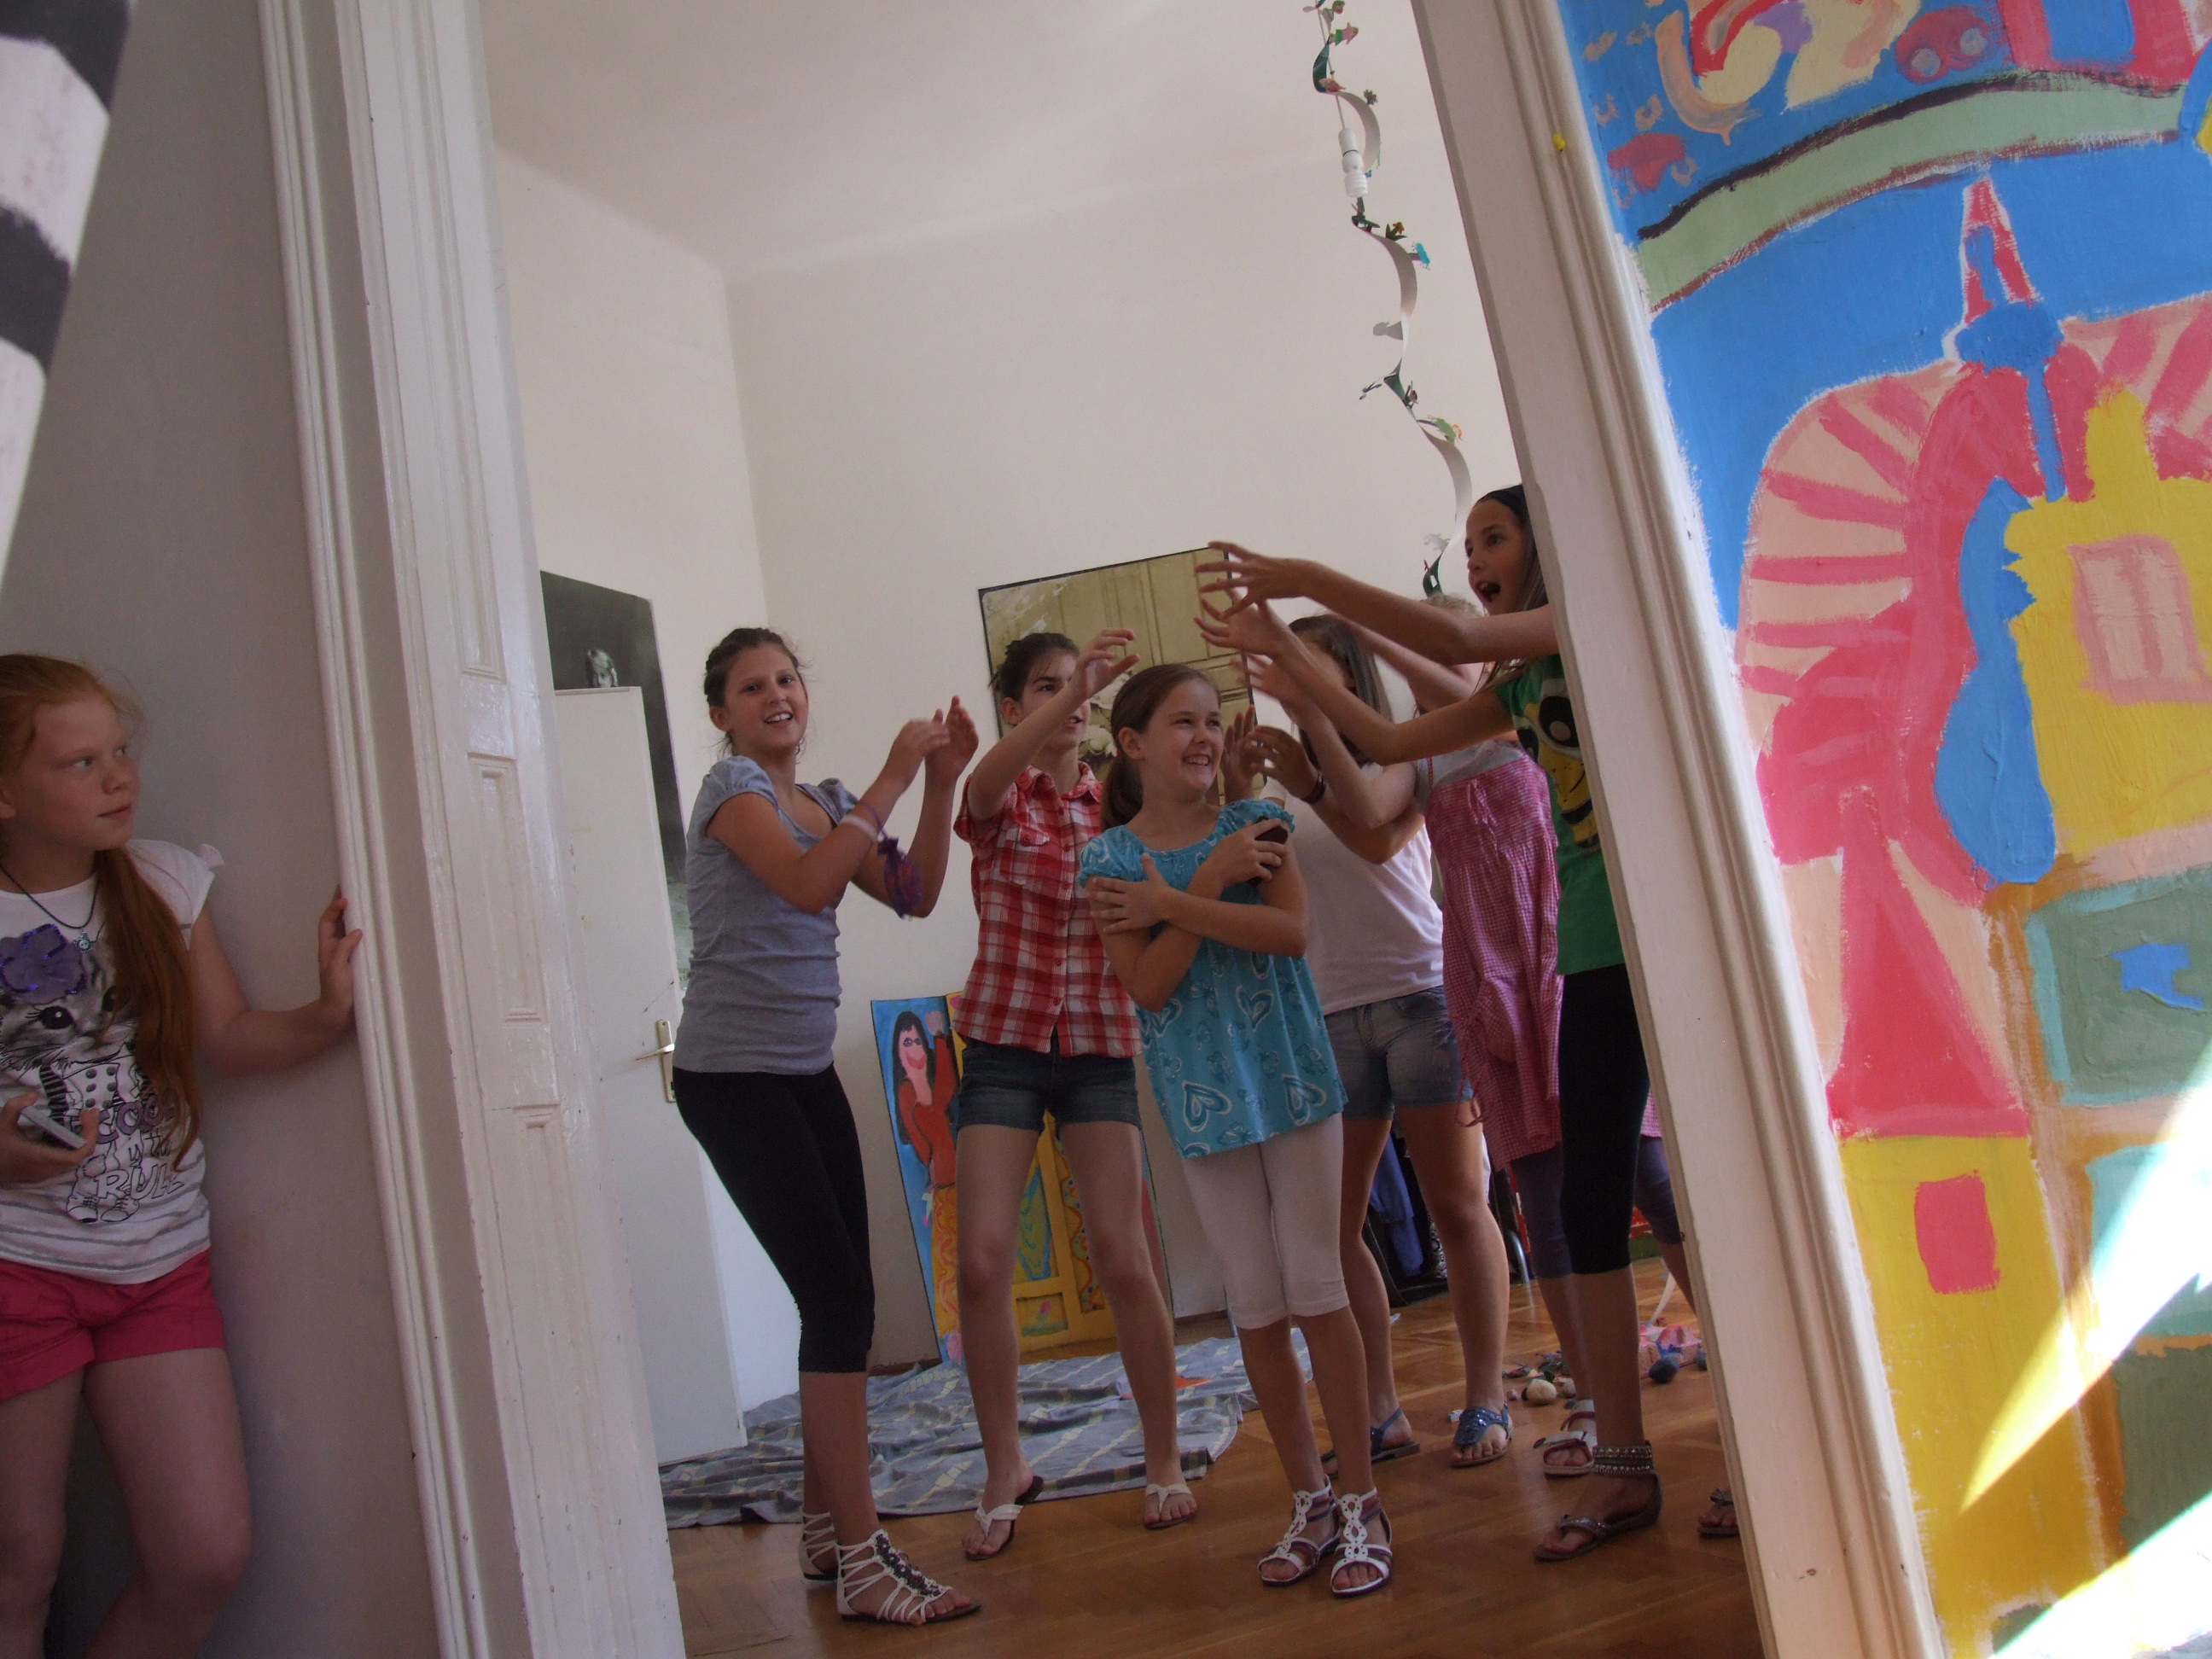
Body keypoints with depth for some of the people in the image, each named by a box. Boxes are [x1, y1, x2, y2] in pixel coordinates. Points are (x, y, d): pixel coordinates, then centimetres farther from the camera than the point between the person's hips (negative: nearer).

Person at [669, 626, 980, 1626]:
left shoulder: (826, 802, 14)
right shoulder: (731, 787, -8)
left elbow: (913, 896, 5)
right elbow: (808, 884, -25)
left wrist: (941, 782, -4)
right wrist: (890, 779, -22)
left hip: (807, 1072, 8)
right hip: (732, 1075, -8)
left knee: (839, 1299, 9)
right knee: (839, 1293, -13)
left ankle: (825, 1532, 23)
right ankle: (860, 1561, -6)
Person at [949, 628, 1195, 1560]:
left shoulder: (1113, 801, 8)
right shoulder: (997, 796, 1)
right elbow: (990, 779, -24)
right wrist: (1073, 690, -40)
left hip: (1100, 1046, 1)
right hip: (1004, 1044, -1)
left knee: (1123, 1257, -5)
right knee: (982, 1262, -7)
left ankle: (1164, 1460, 14)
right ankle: (1005, 1471, 12)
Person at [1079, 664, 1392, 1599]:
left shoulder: (1256, 822, 1)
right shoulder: (1109, 859, -1)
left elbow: (1291, 931, -15)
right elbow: (1150, 984, -11)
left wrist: (1168, 903, -17)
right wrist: (1212, 883, -17)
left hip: (1291, 1075, 0)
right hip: (1201, 1094, 1)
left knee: (1316, 1291, 1)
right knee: (1256, 1310, 8)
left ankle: (1360, 1501, 12)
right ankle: (1309, 1502, 22)